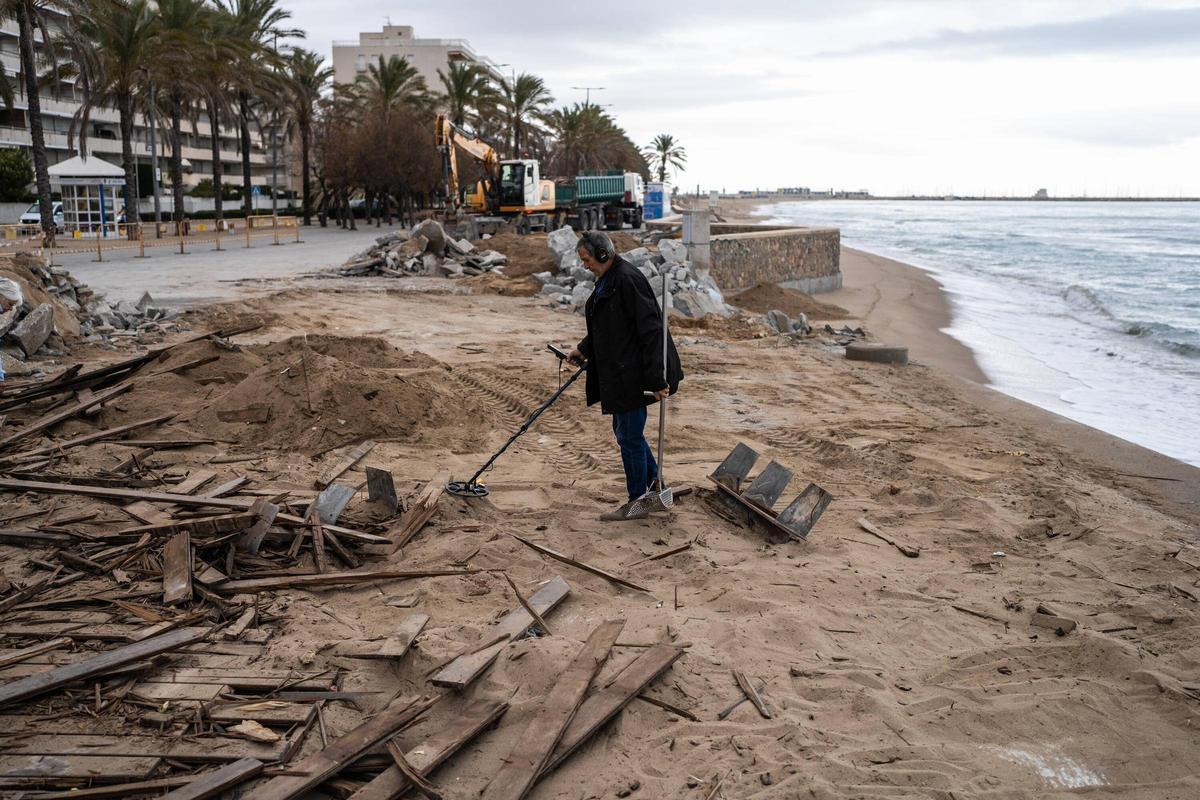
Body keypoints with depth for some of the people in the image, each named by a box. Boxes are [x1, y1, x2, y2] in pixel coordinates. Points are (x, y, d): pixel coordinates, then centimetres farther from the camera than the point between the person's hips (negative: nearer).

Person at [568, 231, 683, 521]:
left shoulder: (628, 279, -20)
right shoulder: (606, 280, 12)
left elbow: (649, 330, -24)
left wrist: (656, 378, -25)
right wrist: (584, 349, 17)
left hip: (633, 375, -10)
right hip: (617, 373, 10)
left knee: (629, 435, 1)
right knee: (624, 430, 20)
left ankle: (637, 503, 15)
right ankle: (653, 482, 36)